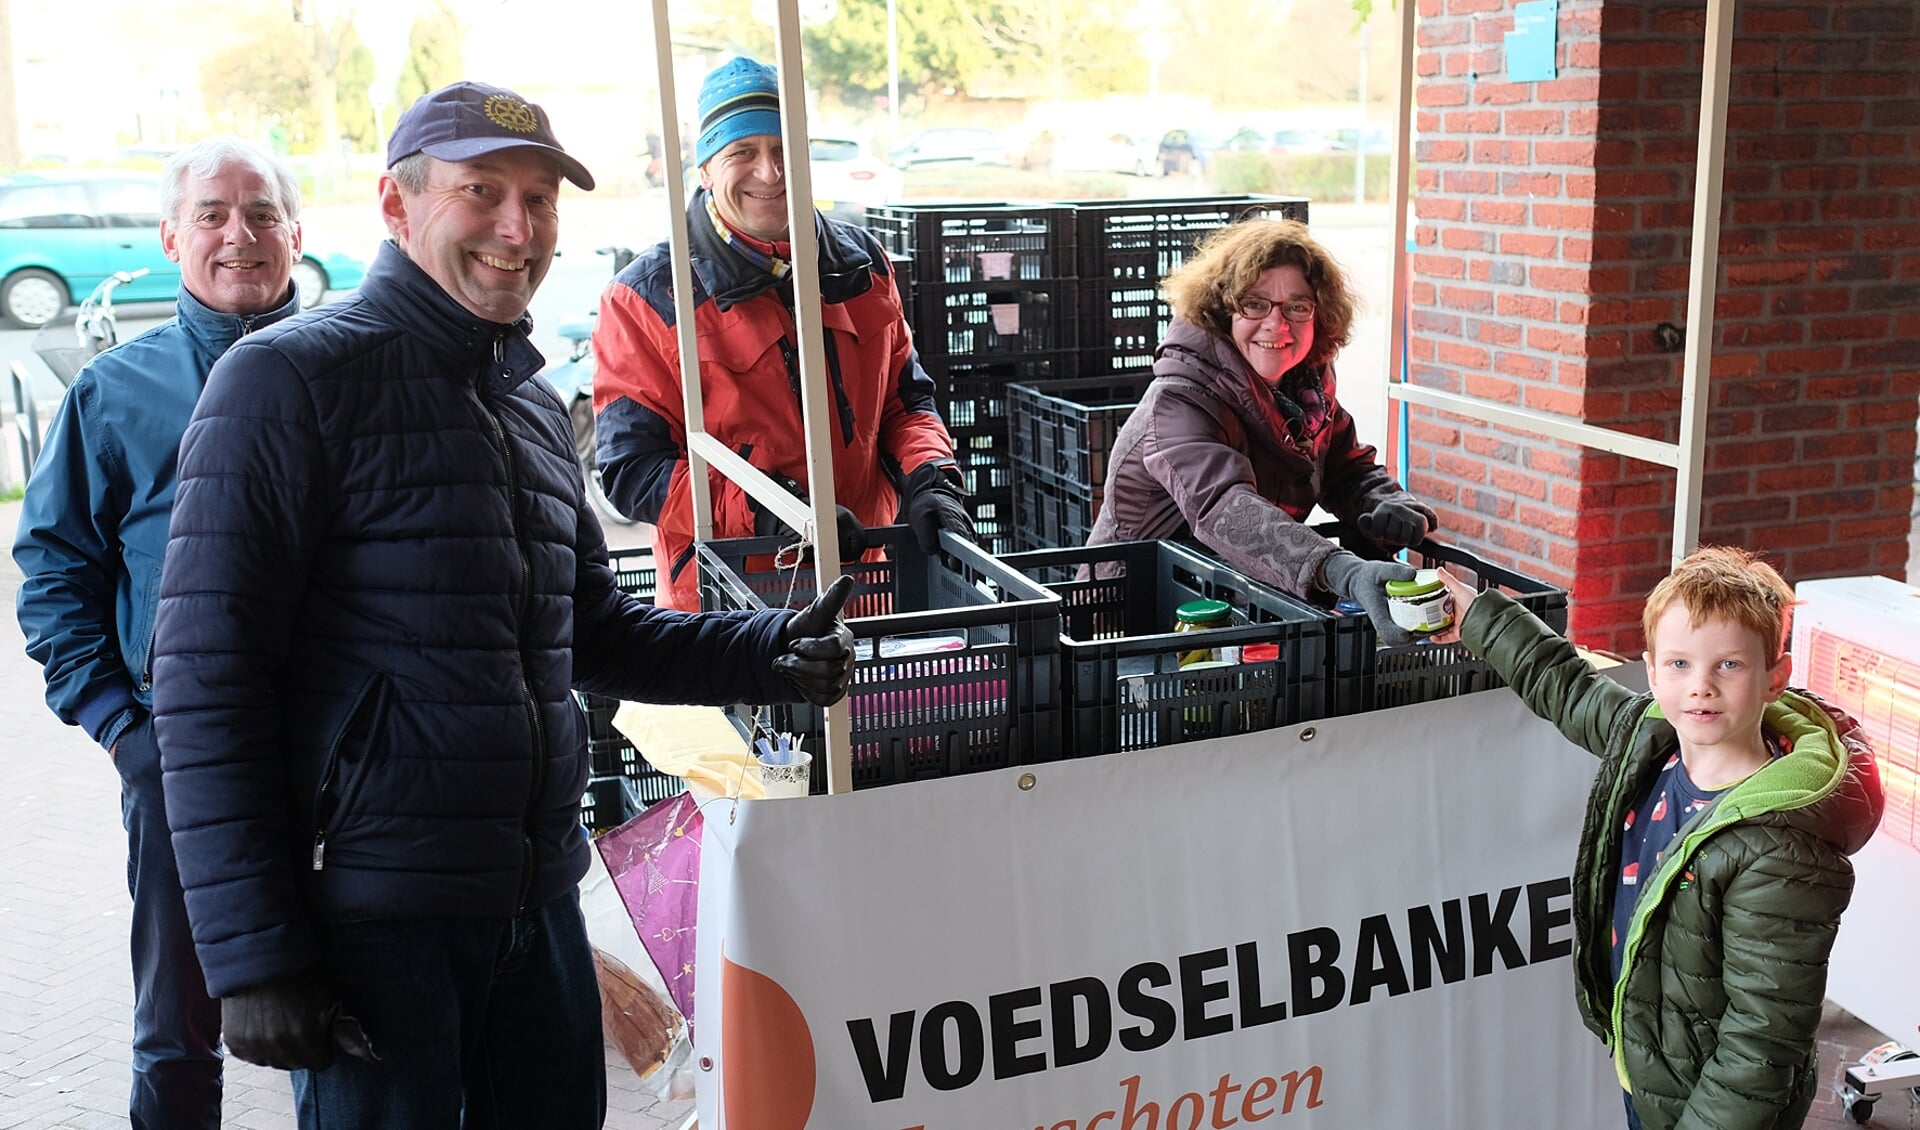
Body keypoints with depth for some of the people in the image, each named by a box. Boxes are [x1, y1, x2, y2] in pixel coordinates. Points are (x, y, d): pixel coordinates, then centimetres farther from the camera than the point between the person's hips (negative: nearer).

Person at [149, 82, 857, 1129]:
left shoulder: (535, 406, 14)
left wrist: (768, 653, 3)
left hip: (538, 902, 7)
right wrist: (252, 954, -17)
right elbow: (208, 677, -13)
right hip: (369, 914, -7)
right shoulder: (292, 376, -9)